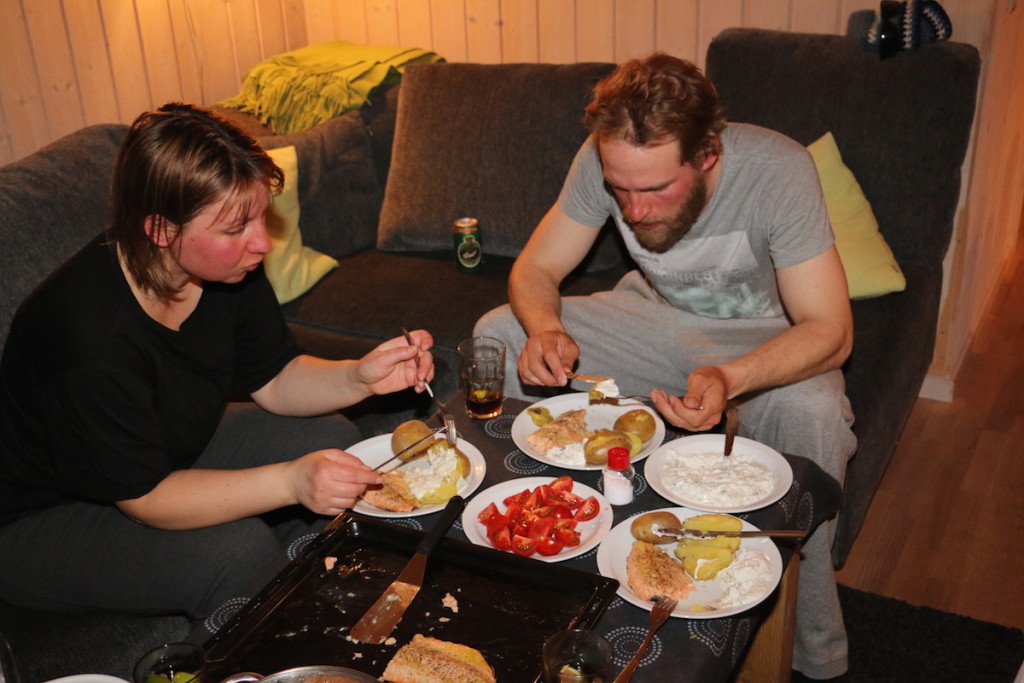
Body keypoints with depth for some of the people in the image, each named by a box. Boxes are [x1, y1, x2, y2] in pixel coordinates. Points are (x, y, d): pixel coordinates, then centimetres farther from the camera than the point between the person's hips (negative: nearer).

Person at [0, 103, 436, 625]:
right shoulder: (90, 333, -37)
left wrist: (361, 377, -23)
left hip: (169, 452, 8)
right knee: (240, 551, -29)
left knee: (333, 439, -4)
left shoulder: (228, 266, -15)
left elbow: (273, 380, -3)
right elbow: (143, 497, -30)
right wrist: (290, 481, -41)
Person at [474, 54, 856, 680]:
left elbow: (829, 330, -30)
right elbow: (534, 270, -9)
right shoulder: (605, 160, -20)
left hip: (758, 337, -4)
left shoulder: (778, 170, -31)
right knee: (496, 335, -12)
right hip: (651, 315, 4)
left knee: (814, 415, -37)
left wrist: (729, 379, -49)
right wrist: (546, 330, -34)